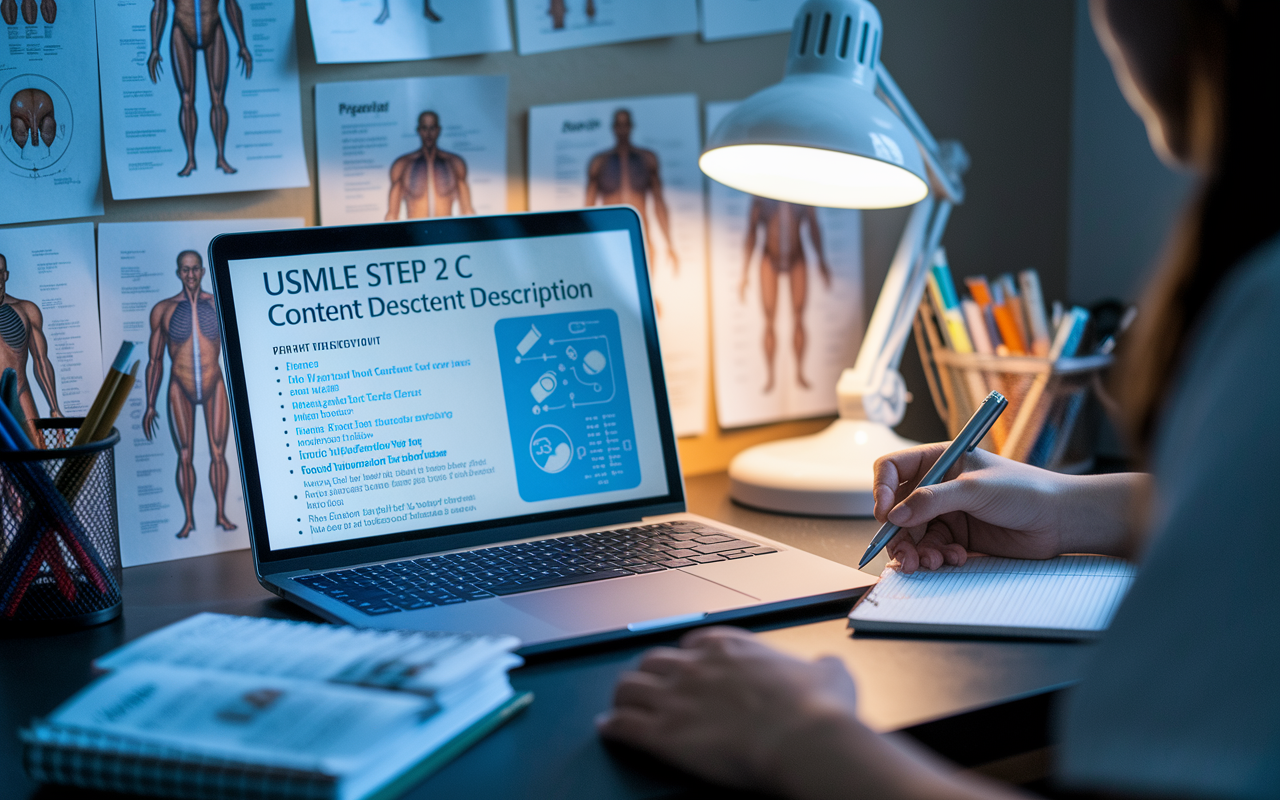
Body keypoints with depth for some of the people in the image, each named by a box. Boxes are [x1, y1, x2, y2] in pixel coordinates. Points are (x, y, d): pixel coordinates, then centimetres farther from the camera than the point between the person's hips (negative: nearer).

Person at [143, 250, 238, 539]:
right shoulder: (163, 309, -1)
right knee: (185, 456, 3)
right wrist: (150, 405, 3)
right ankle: (189, 519, 11)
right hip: (181, 390, 0)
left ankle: (221, 514, 14)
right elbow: (155, 360, 3)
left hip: (214, 387, 0)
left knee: (218, 453, 3)